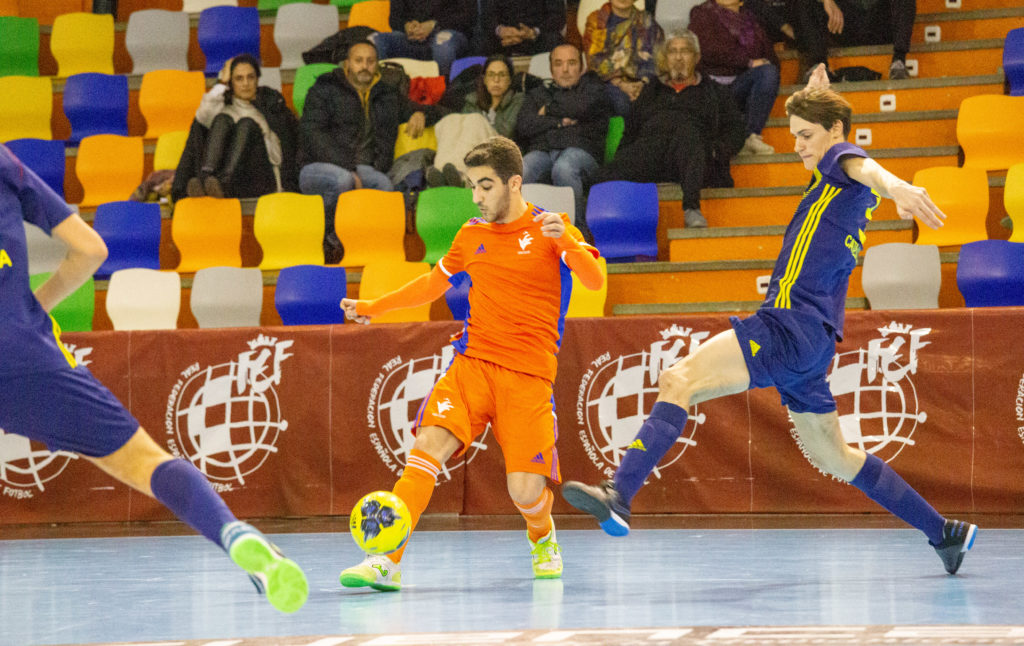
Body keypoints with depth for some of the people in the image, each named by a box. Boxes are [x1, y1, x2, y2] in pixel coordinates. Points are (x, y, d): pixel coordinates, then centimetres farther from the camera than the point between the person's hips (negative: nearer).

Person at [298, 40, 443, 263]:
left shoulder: (388, 96, 24)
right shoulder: (325, 90, 10)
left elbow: (434, 111, 36)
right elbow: (312, 133, -6)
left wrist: (420, 114, 7)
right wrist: (347, 169, -19)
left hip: (366, 171, 3)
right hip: (318, 168, -3)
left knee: (384, 184, -33)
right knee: (342, 180, -39)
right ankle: (329, 235, -18)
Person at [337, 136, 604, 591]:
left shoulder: (549, 227, 1)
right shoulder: (472, 235, 14)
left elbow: (594, 280, -12)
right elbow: (434, 283, 31)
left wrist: (564, 240, -30)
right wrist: (372, 307, 33)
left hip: (529, 374, -3)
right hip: (472, 362, 3)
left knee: (525, 489, -12)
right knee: (428, 444, -21)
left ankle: (542, 538, 25)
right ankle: (387, 562, -26)